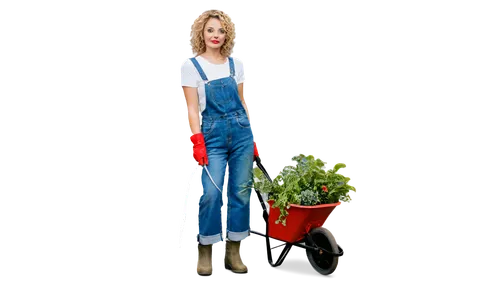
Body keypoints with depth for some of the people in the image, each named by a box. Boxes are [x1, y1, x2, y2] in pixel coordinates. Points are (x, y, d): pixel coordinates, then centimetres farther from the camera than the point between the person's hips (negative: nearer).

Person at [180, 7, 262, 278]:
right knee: (211, 193, -12)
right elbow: (192, 109, -5)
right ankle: (204, 252, 5)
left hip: (242, 132, 4)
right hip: (212, 134, -3)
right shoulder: (191, 66, -1)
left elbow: (243, 103, 14)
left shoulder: (235, 63, 9)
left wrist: (253, 137, 10)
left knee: (241, 191, 3)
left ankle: (234, 252, 14)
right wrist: (197, 143, -12)